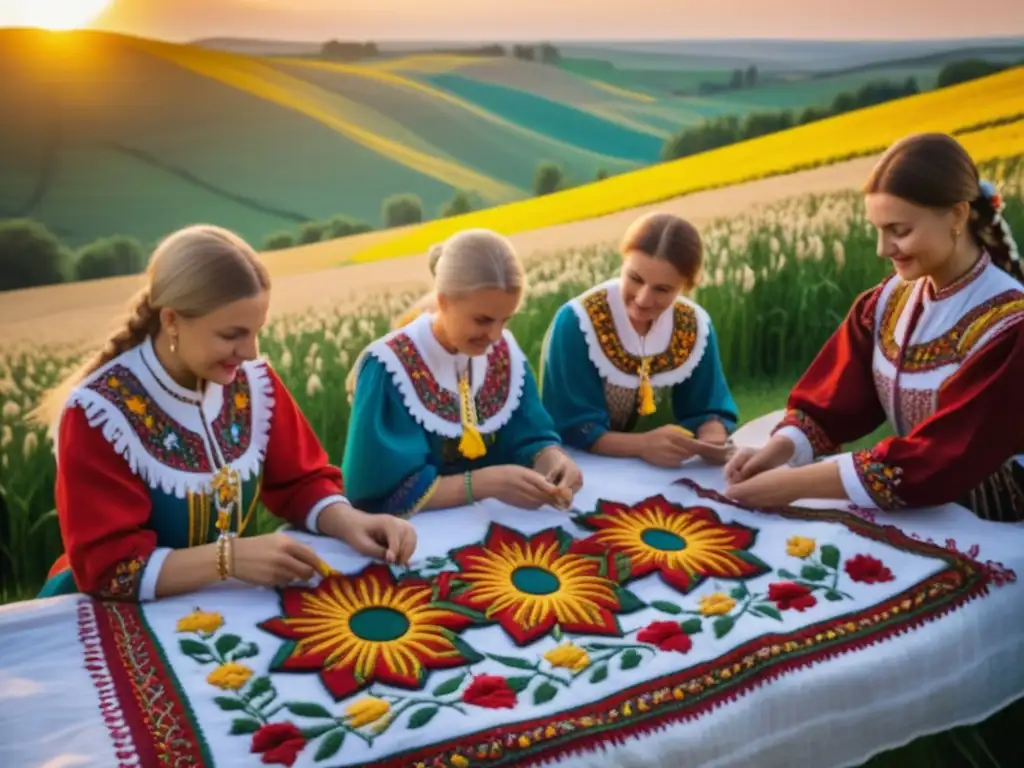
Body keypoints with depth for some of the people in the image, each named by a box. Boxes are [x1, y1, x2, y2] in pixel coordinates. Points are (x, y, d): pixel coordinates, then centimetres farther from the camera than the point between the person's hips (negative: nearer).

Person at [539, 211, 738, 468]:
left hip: (656, 473, 4)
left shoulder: (694, 326, -4)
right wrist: (642, 444, -32)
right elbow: (569, 427, -18)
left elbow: (706, 410, 3)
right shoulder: (577, 322, -17)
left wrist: (713, 440, -19)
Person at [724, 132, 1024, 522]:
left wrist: (798, 483, -30)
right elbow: (834, 399, -3)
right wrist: (780, 448, -23)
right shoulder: (888, 300, -1)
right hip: (915, 511, 5)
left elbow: (941, 463, -26)